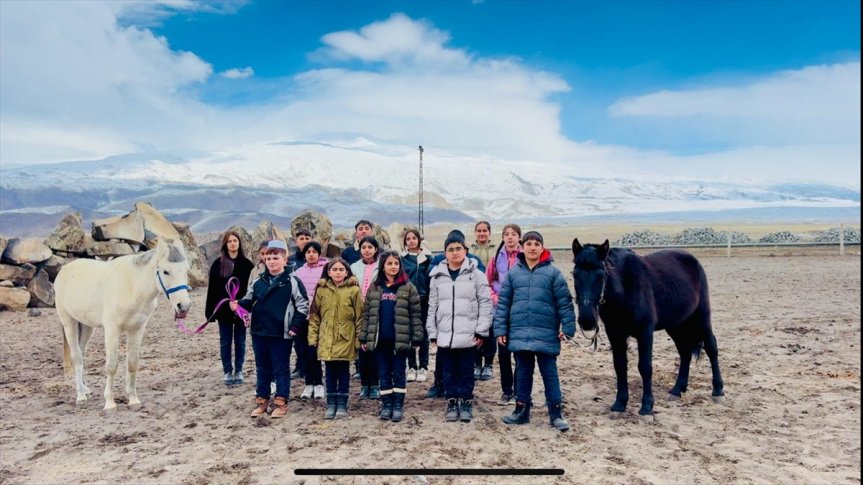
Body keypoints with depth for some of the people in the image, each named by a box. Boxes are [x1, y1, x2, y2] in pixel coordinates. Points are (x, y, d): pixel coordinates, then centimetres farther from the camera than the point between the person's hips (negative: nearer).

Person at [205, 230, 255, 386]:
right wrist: (211, 310, -6)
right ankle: (228, 372, 17)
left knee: (240, 341, 8)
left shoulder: (247, 264, 0)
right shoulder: (218, 264, 0)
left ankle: (238, 371, 19)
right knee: (225, 342, 8)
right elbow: (212, 288, -1)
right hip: (224, 309, 0)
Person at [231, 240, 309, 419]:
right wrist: (238, 304, -5)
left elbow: (303, 306, -7)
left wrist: (294, 327, -11)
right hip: (259, 332, 5)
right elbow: (249, 301, 16)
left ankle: (281, 402, 15)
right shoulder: (258, 282, 8)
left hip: (281, 334, -5)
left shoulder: (292, 282, -7)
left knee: (281, 369, 5)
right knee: (262, 369, 16)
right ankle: (261, 400, 27)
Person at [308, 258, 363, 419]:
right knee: (330, 372, 11)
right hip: (327, 339, 2)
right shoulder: (321, 290, 3)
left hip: (345, 338, -2)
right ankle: (331, 405, 21)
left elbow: (359, 316, -3)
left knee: (343, 372, 8)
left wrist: (359, 339, -5)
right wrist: (313, 337, 1)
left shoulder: (354, 290, -5)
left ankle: (342, 405, 19)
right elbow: (314, 316, 6)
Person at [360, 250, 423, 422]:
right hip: (380, 339, 3)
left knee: (398, 373, 5)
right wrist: (364, 337, 3)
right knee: (384, 374, 10)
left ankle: (398, 406, 14)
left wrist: (416, 338, -8)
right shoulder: (374, 288, 8)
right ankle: (386, 405, 19)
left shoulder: (408, 288, -1)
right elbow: (367, 314, 8)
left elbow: (415, 314, -3)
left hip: (400, 339, -3)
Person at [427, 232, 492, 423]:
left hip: (468, 335, -2)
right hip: (445, 335, 2)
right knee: (449, 372, 10)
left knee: (466, 371, 8)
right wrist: (433, 333, 6)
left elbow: (485, 303, -3)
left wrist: (481, 331, -7)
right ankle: (452, 403, 22)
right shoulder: (438, 276, 8)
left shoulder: (476, 274, -1)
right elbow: (433, 306, 10)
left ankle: (466, 403, 21)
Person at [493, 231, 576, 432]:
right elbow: (503, 302, 5)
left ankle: (556, 413, 14)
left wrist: (567, 328, -6)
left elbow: (564, 302, -1)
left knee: (549, 372, 5)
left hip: (546, 334, -2)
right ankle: (522, 410, 25)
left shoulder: (553, 272, -2)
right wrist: (500, 329, 1)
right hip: (519, 333, 3)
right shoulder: (513, 272, 4)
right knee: (523, 372, 13)